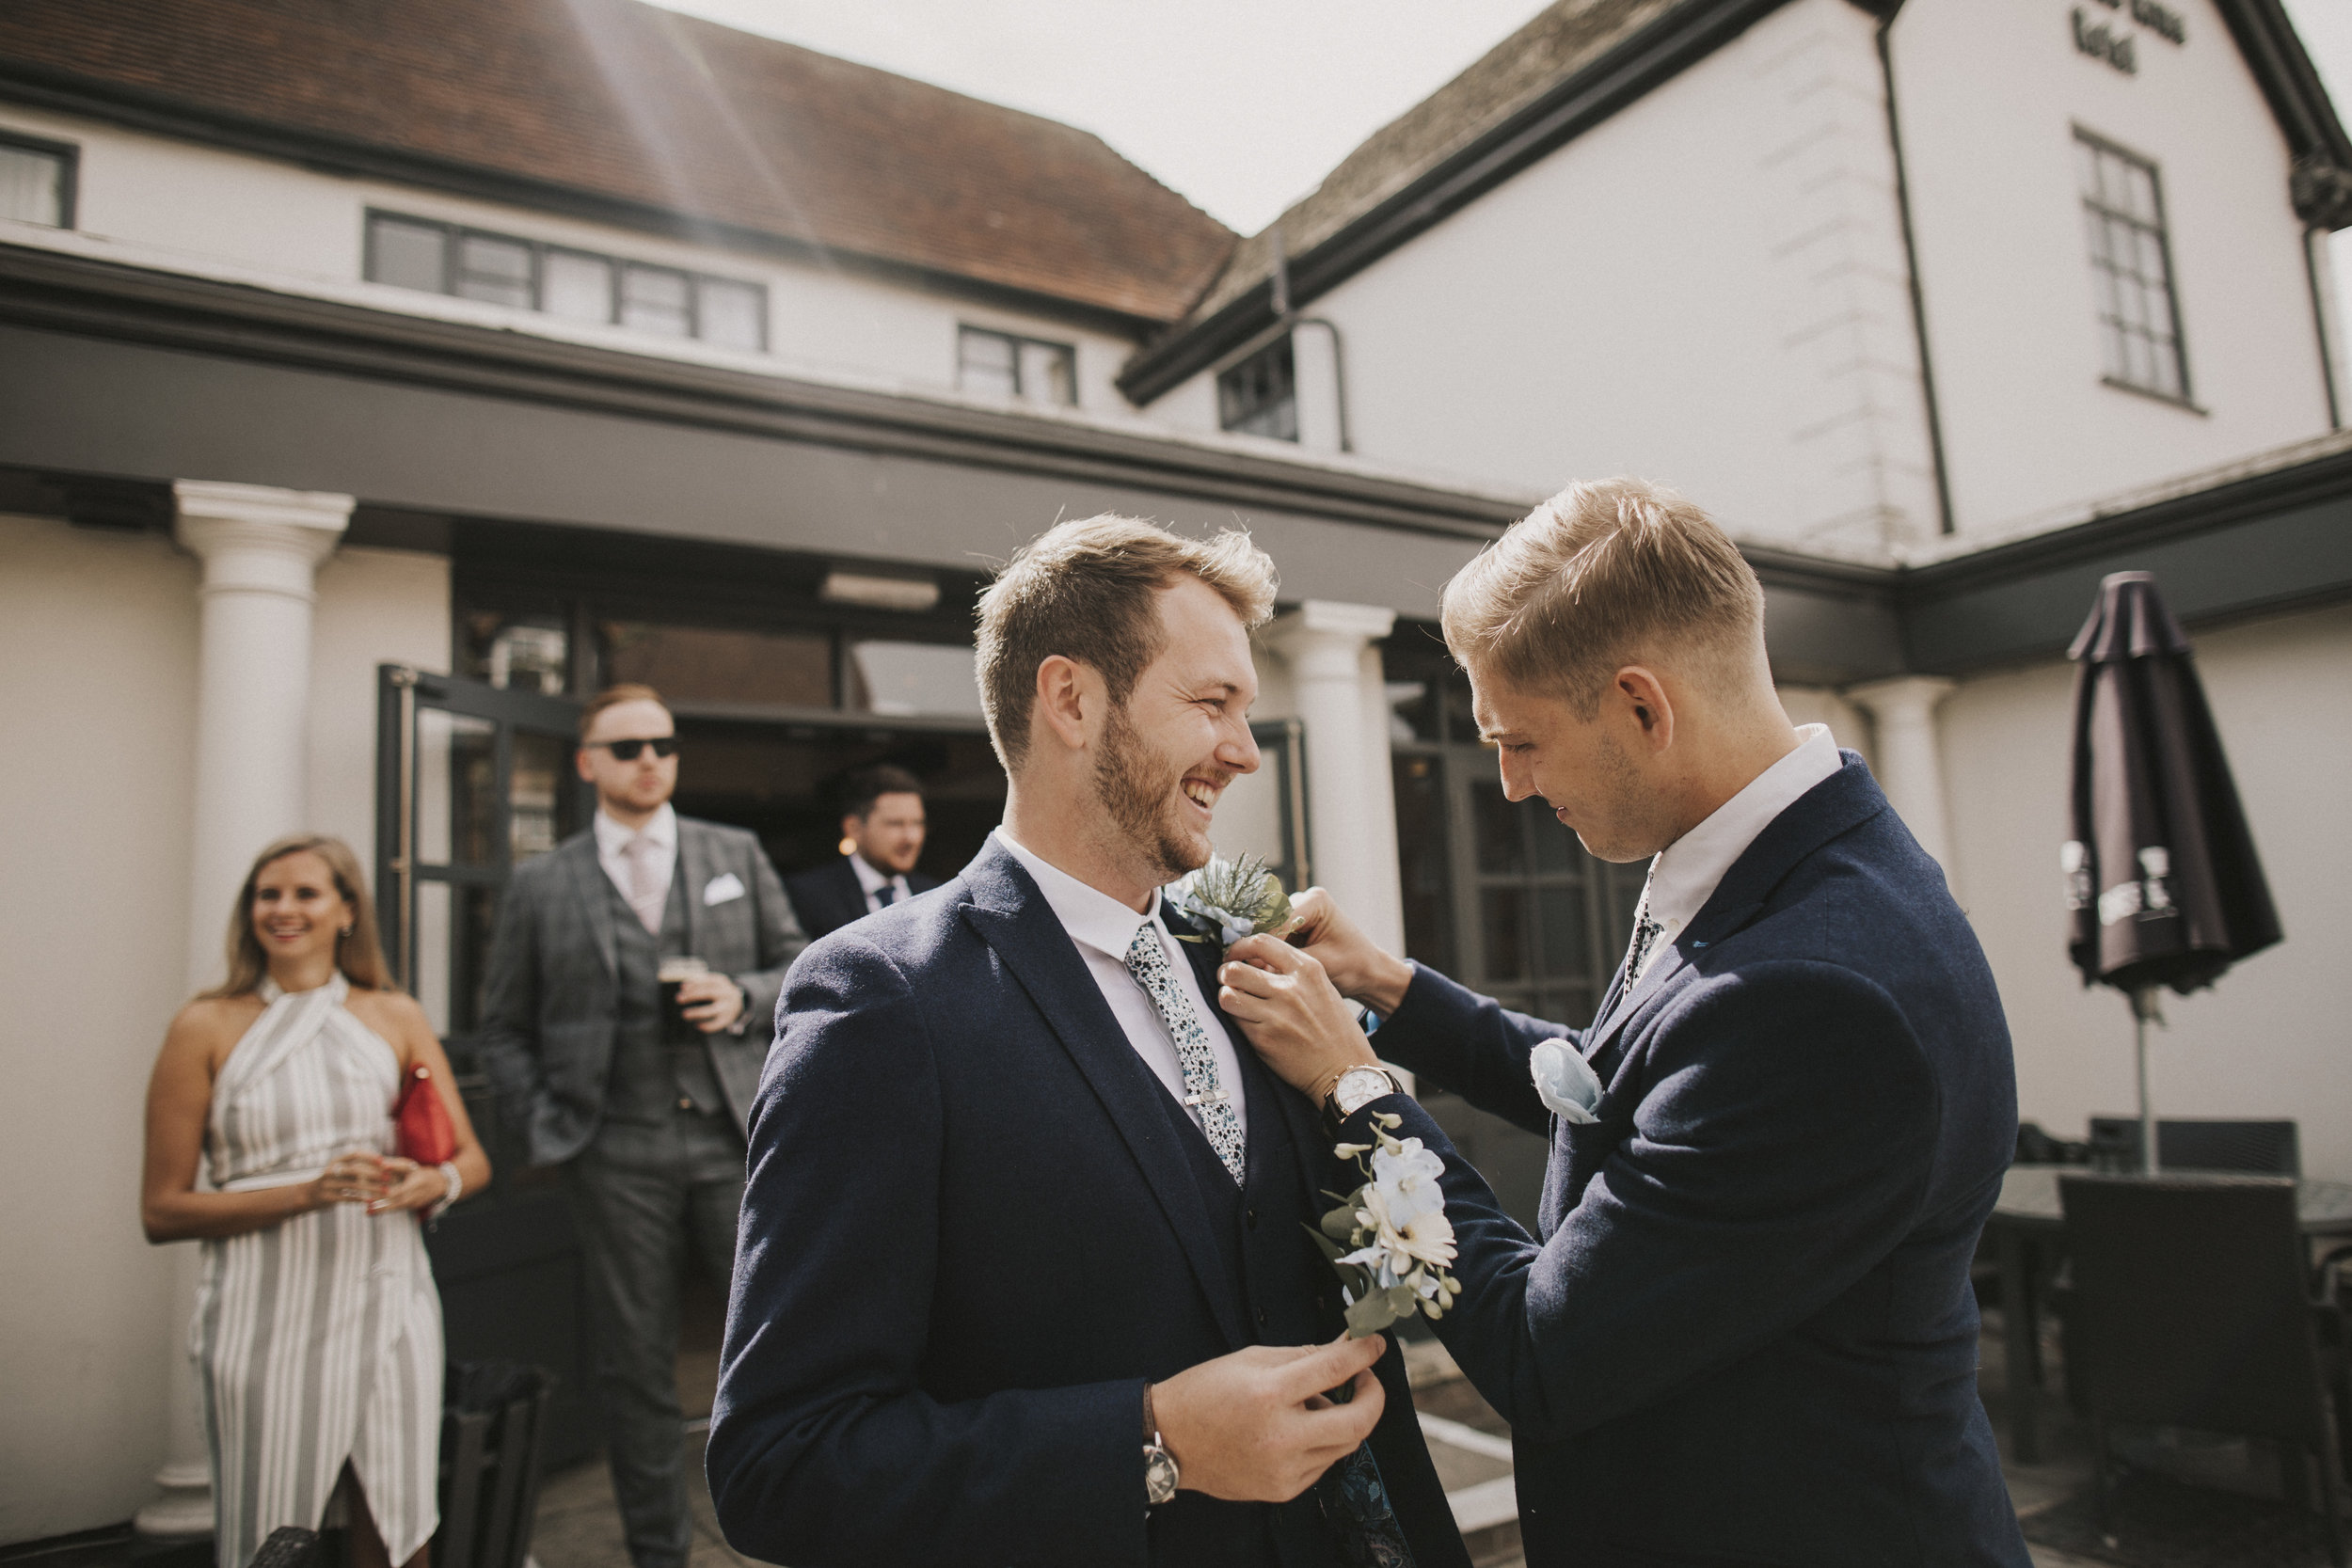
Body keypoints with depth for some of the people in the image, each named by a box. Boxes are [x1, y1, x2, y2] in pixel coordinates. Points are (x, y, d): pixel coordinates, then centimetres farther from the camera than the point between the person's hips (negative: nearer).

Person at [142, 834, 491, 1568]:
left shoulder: (396, 1019, 8)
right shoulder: (206, 1029, 2)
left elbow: (473, 1159, 9)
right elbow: (161, 1211, 0)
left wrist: (433, 1182, -14)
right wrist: (308, 1192, -14)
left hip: (388, 1307, 2)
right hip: (267, 1319, -1)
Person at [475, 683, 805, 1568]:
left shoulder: (737, 855, 9)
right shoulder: (540, 886, 6)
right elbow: (504, 1030, 11)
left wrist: (743, 996, -8)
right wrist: (545, 1127, 0)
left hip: (736, 1136, 0)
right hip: (618, 1155, 0)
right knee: (636, 1367, 10)